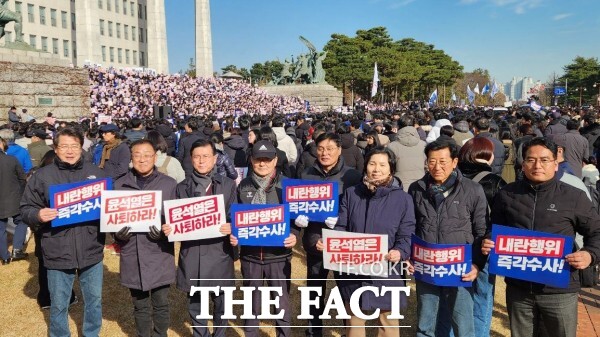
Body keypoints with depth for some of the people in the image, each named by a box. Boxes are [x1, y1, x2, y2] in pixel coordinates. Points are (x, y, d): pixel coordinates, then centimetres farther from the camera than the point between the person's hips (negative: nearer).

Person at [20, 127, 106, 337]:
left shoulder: (96, 173, 4)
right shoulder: (42, 176, -2)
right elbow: (26, 209, 0)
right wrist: (38, 215, -20)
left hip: (91, 251, 2)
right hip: (58, 254, -2)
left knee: (95, 299, 17)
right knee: (59, 305, 14)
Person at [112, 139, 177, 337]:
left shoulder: (169, 184, 1)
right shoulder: (119, 185, 5)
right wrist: (118, 233, -10)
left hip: (159, 255, -1)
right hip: (132, 256, 1)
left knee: (161, 304, 9)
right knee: (140, 306, 15)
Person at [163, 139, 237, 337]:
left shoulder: (228, 185, 5)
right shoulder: (182, 187, 8)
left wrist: (231, 228, -19)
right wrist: (168, 229, -12)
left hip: (219, 252, -1)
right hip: (191, 253, 1)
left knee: (221, 302, 9)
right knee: (195, 304, 12)